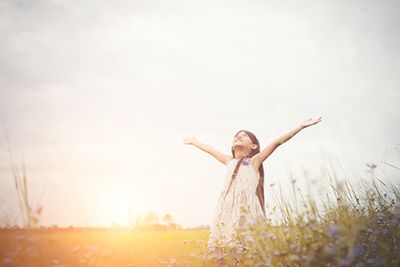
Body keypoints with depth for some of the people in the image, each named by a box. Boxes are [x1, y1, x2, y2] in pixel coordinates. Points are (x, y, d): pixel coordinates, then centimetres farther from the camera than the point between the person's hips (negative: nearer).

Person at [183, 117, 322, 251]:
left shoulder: (254, 161, 10)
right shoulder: (230, 162, 23)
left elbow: (277, 142, 5)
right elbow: (210, 150, 38)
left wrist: (301, 126, 3)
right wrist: (194, 142, 52)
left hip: (246, 210, -4)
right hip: (227, 210, 5)